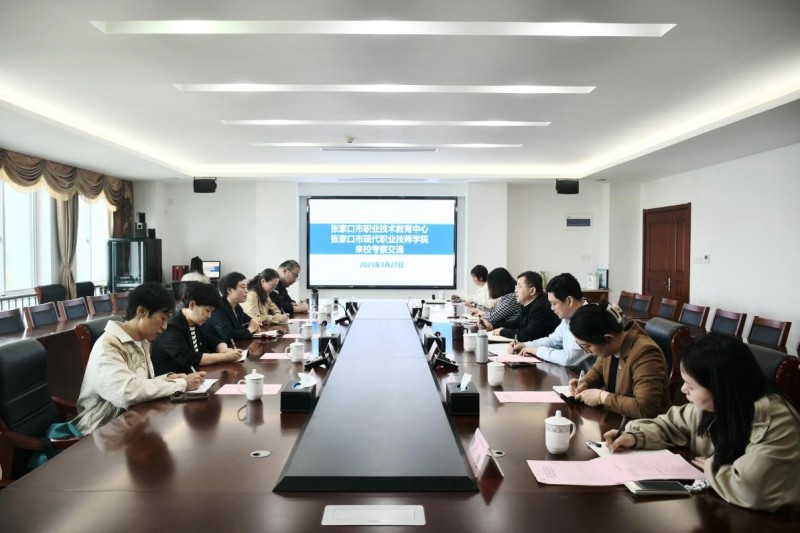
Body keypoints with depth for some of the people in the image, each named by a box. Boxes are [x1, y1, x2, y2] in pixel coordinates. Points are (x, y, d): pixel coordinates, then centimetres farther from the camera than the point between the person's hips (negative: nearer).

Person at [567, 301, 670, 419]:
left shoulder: (644, 353, -27)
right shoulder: (610, 345, -4)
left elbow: (646, 409, -34)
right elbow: (598, 370, 17)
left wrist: (601, 396, -27)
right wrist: (585, 383, -3)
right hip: (616, 416, 7)